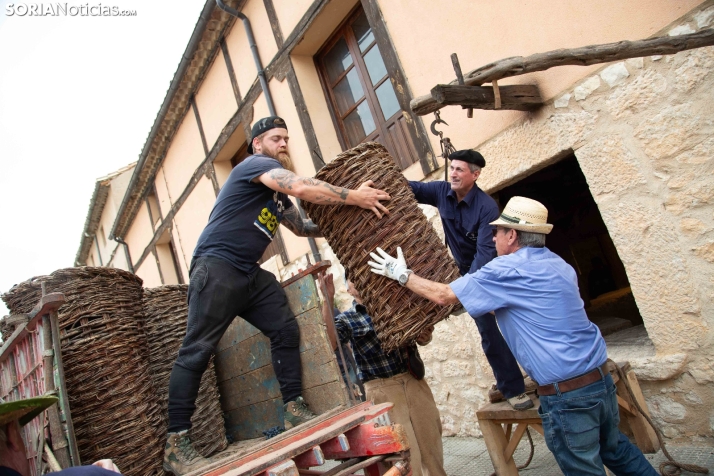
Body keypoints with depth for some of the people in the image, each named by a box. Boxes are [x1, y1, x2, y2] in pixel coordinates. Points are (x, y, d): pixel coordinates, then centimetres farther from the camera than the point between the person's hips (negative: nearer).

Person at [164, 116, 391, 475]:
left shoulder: (277, 193, 20)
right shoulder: (254, 164, -8)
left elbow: (301, 227, 25)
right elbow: (302, 187, -24)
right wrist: (353, 197, -22)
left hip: (250, 273, 9)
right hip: (216, 267, -9)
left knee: (286, 330, 3)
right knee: (198, 349, -9)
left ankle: (293, 409, 10)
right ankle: (175, 443, -4)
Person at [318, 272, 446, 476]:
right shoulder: (346, 319, -1)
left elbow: (417, 332, 21)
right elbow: (330, 343, -22)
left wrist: (425, 337, -4)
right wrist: (327, 298, -27)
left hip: (414, 379, 4)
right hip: (383, 389, -4)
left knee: (432, 442, 12)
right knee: (405, 451, -1)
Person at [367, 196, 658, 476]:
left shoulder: (508, 270, -14)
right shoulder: (559, 265, 10)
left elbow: (443, 295, -9)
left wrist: (401, 274, 4)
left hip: (567, 395, -8)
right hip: (601, 378, 8)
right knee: (615, 448, 28)